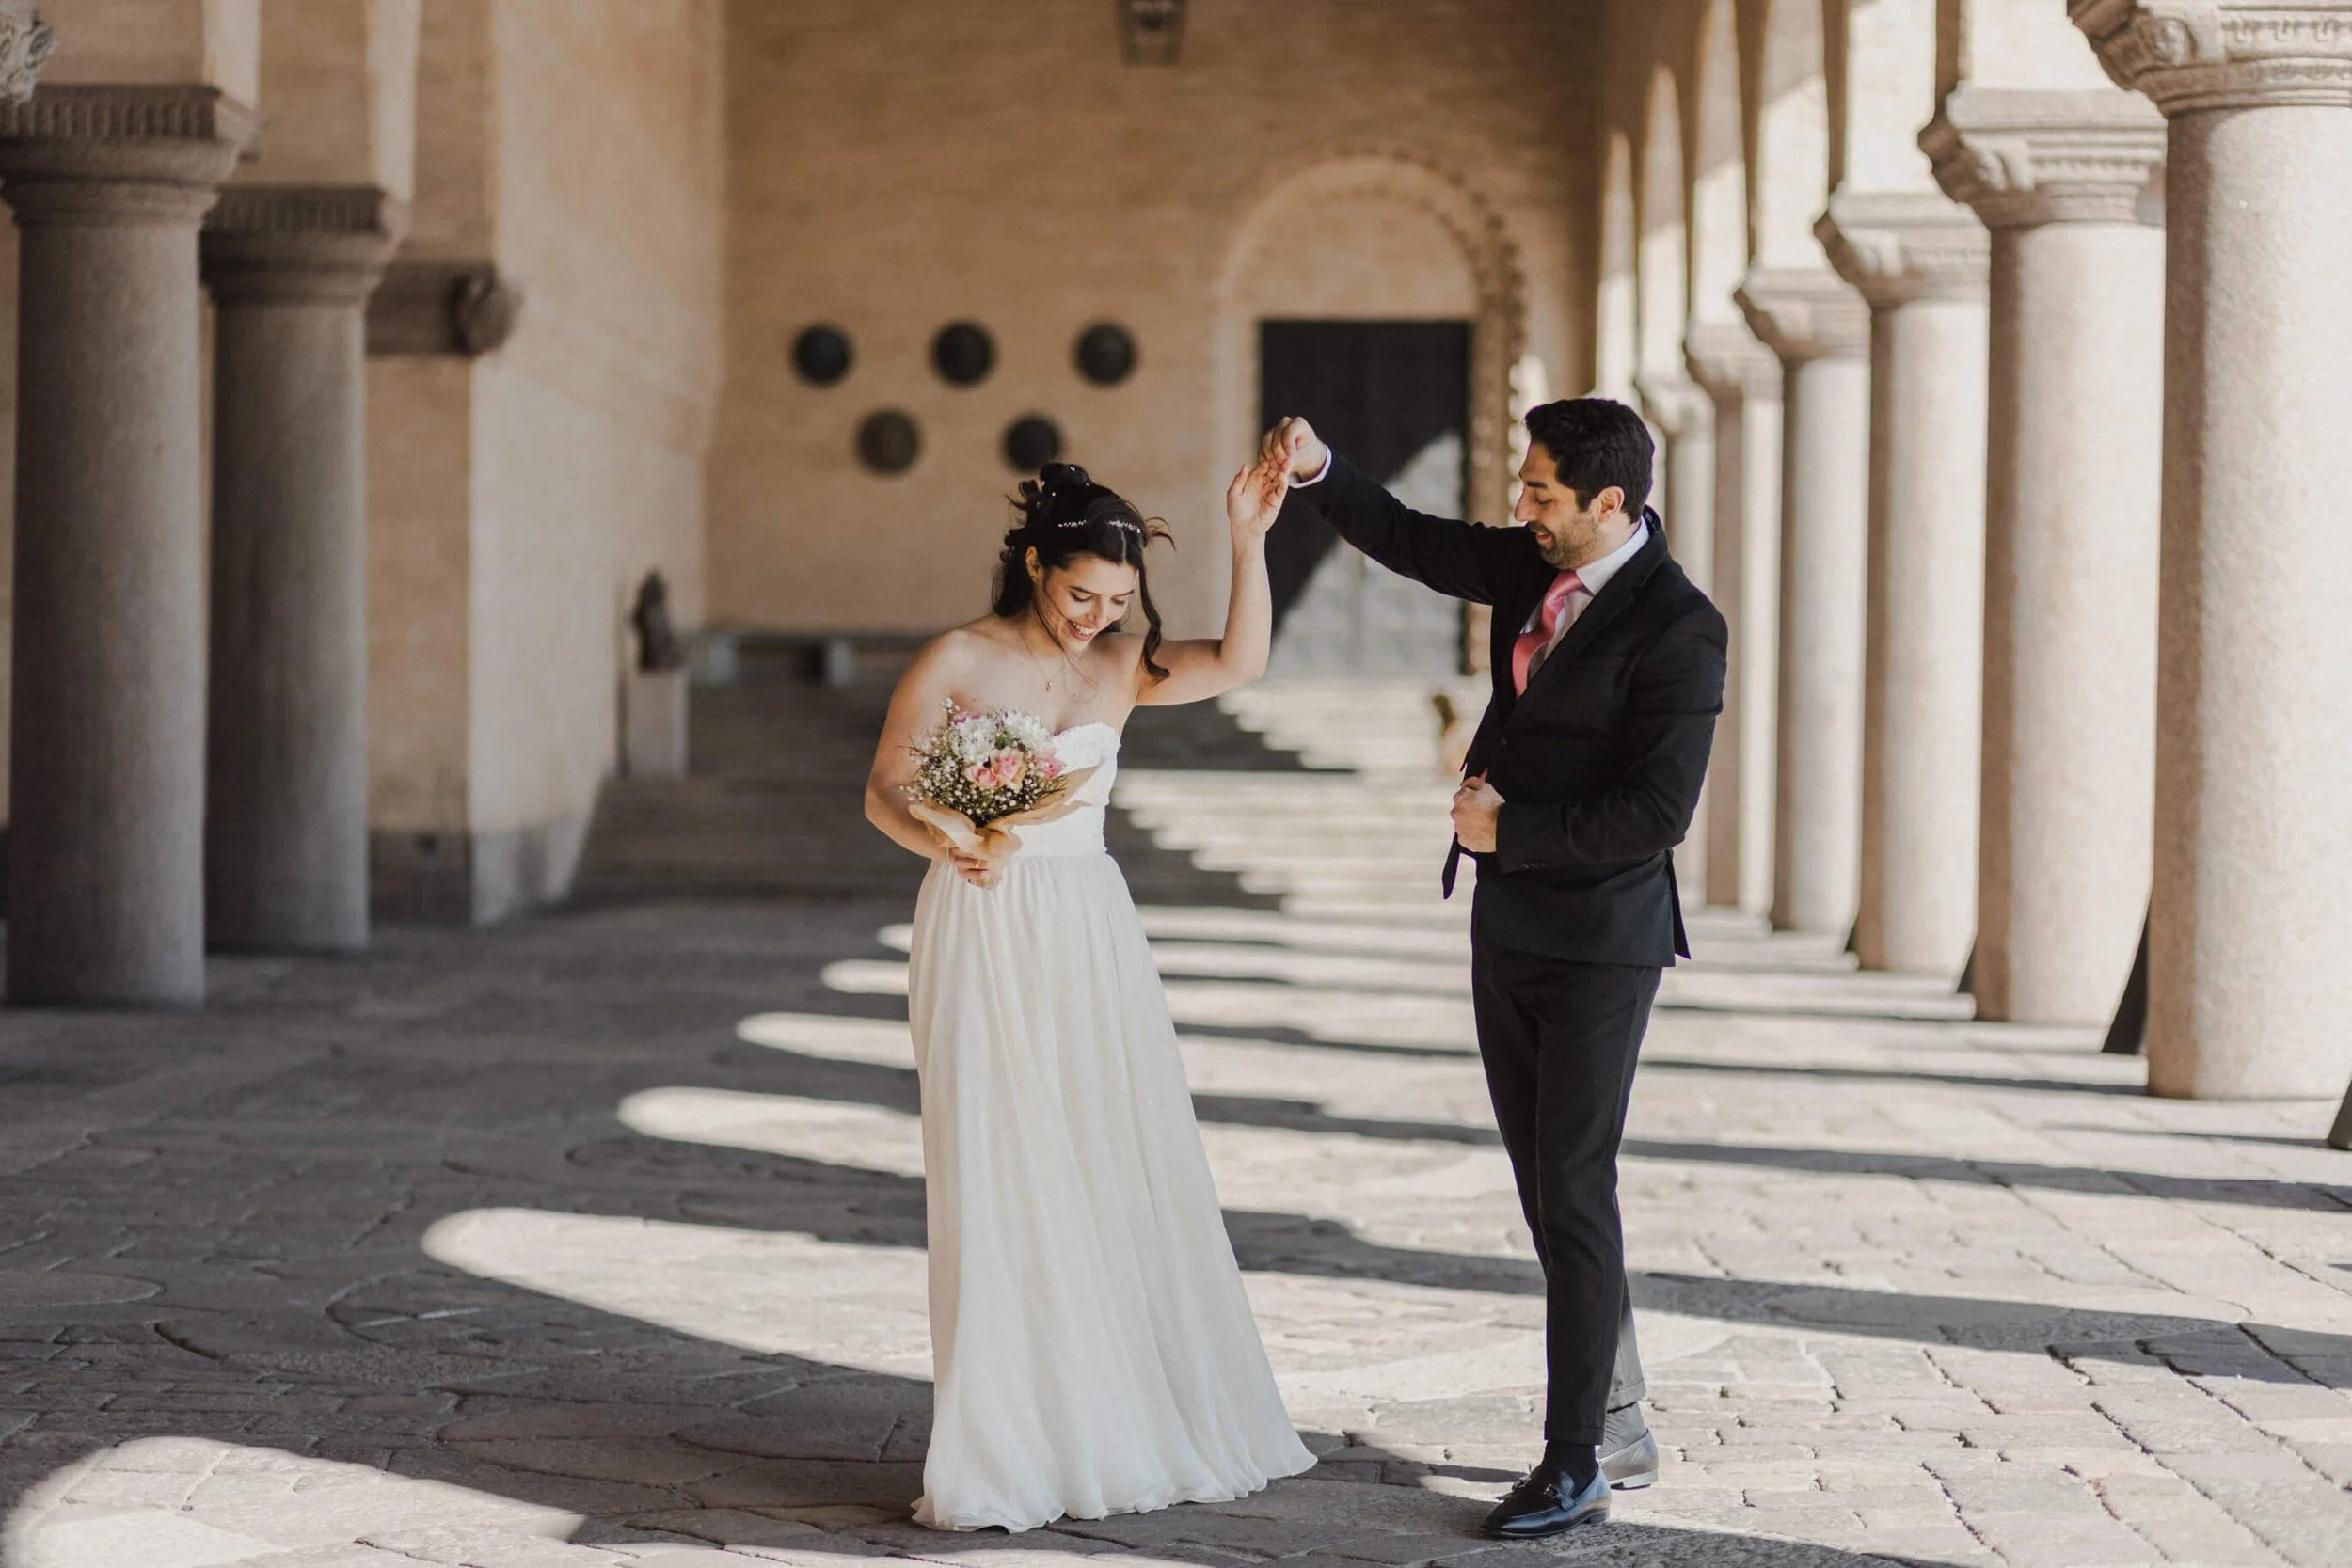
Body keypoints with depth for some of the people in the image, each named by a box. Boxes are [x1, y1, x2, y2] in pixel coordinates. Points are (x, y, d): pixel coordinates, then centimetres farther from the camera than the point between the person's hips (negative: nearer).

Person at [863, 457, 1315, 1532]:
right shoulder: (956, 664, -4)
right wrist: (945, 846, -20)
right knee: (998, 1186, -3)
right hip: (984, 940, -4)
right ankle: (1008, 1450, 4)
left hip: (1091, 939, 4)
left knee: (1126, 1177, 5)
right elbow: (884, 794, -1)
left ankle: (1135, 1422, 18)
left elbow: (1240, 662, -10)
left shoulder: (1122, 666, 5)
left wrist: (1248, 540, -20)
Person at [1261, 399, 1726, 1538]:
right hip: (1510, 930, 8)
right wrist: (1316, 472, 1)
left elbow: (1656, 811, -22)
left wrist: (1507, 831, -15)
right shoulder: (1537, 567, 5)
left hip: (1596, 946, -8)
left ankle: (1573, 1464, 2)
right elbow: (1413, 544, 17)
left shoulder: (1677, 628, -18)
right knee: (1550, 1193, 12)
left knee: (1574, 1192, -5)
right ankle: (1618, 1431, 21)